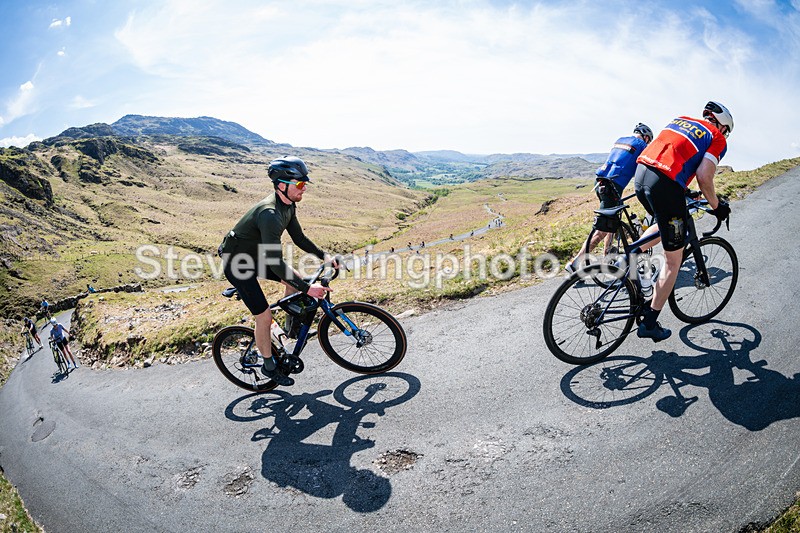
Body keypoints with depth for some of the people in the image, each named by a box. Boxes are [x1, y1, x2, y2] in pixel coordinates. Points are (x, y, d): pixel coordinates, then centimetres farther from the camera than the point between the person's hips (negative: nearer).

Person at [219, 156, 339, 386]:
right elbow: (276, 264, -37)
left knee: (295, 279, 2)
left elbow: (299, 237, 5)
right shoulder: (270, 214, -35)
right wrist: (307, 289, -36)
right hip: (237, 263, -9)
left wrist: (325, 256, -6)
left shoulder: (287, 205, -6)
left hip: (255, 255, 9)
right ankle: (269, 366, 16)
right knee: (264, 316, -5)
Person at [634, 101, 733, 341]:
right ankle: (649, 323, 9)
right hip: (665, 185, -6)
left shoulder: (681, 120, 27)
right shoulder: (718, 139, 10)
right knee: (673, 261, 7)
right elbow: (703, 177, -4)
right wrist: (716, 206, 11)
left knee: (666, 224, 37)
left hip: (641, 173, 6)